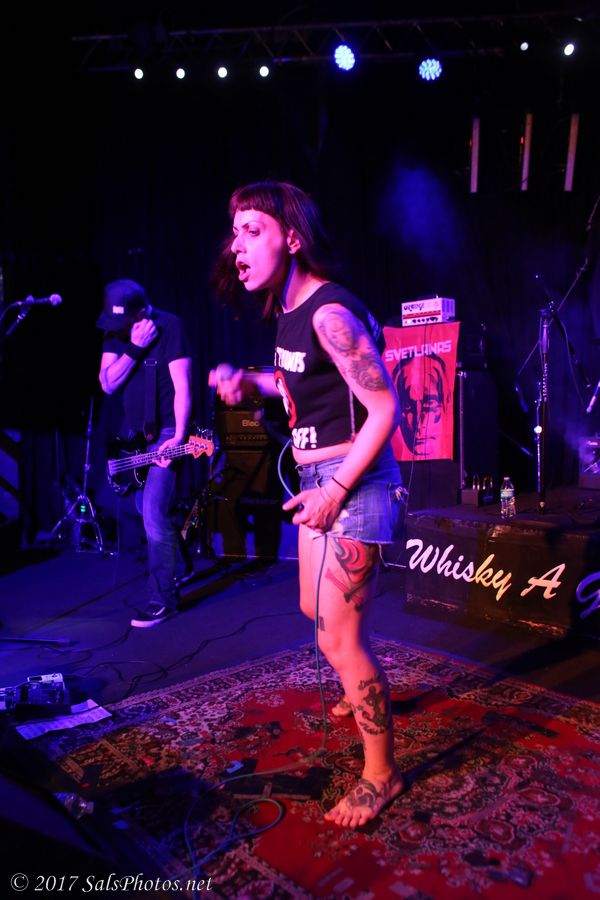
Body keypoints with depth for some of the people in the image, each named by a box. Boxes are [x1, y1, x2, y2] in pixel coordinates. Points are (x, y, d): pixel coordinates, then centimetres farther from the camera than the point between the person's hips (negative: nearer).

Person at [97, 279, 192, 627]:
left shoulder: (169, 326, -15)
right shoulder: (116, 331, 2)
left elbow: (182, 385, -20)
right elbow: (108, 384, -6)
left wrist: (179, 437, -30)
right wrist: (134, 348, -20)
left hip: (166, 433, -7)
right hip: (136, 435, 7)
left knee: (154, 513, -13)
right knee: (147, 510, 16)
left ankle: (164, 599, -3)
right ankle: (179, 566, 39)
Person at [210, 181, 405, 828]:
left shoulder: (329, 313, -21)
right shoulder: (291, 310, 7)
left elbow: (385, 408, -21)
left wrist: (336, 490, -20)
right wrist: (248, 382, 5)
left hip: (352, 482, -10)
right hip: (320, 478, 10)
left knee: (339, 639, -3)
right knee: (316, 609, 25)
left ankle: (381, 773, 20)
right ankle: (369, 693, 51)